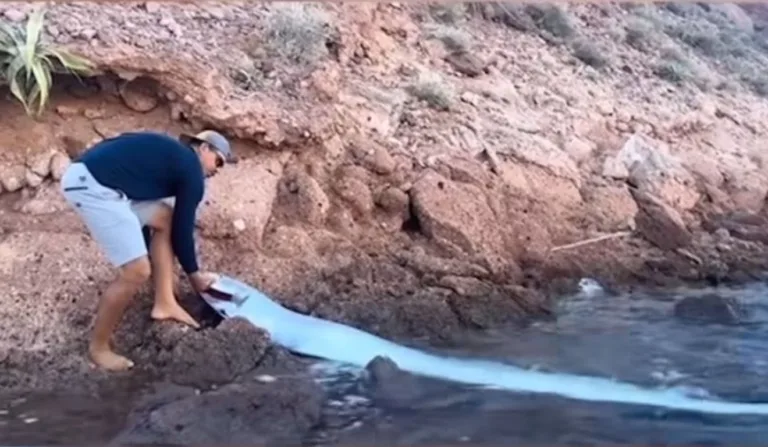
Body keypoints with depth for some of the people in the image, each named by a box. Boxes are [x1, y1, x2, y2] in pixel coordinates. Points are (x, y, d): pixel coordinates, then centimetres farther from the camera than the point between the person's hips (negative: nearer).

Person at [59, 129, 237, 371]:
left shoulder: (171, 156, 27)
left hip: (88, 177, 10)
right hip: (92, 185, -10)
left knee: (165, 217, 18)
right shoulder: (192, 171, 1)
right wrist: (194, 274, 20)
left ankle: (164, 304, 21)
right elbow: (183, 229, 6)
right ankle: (98, 348, 9)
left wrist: (147, 253, 42)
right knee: (137, 271, -7)